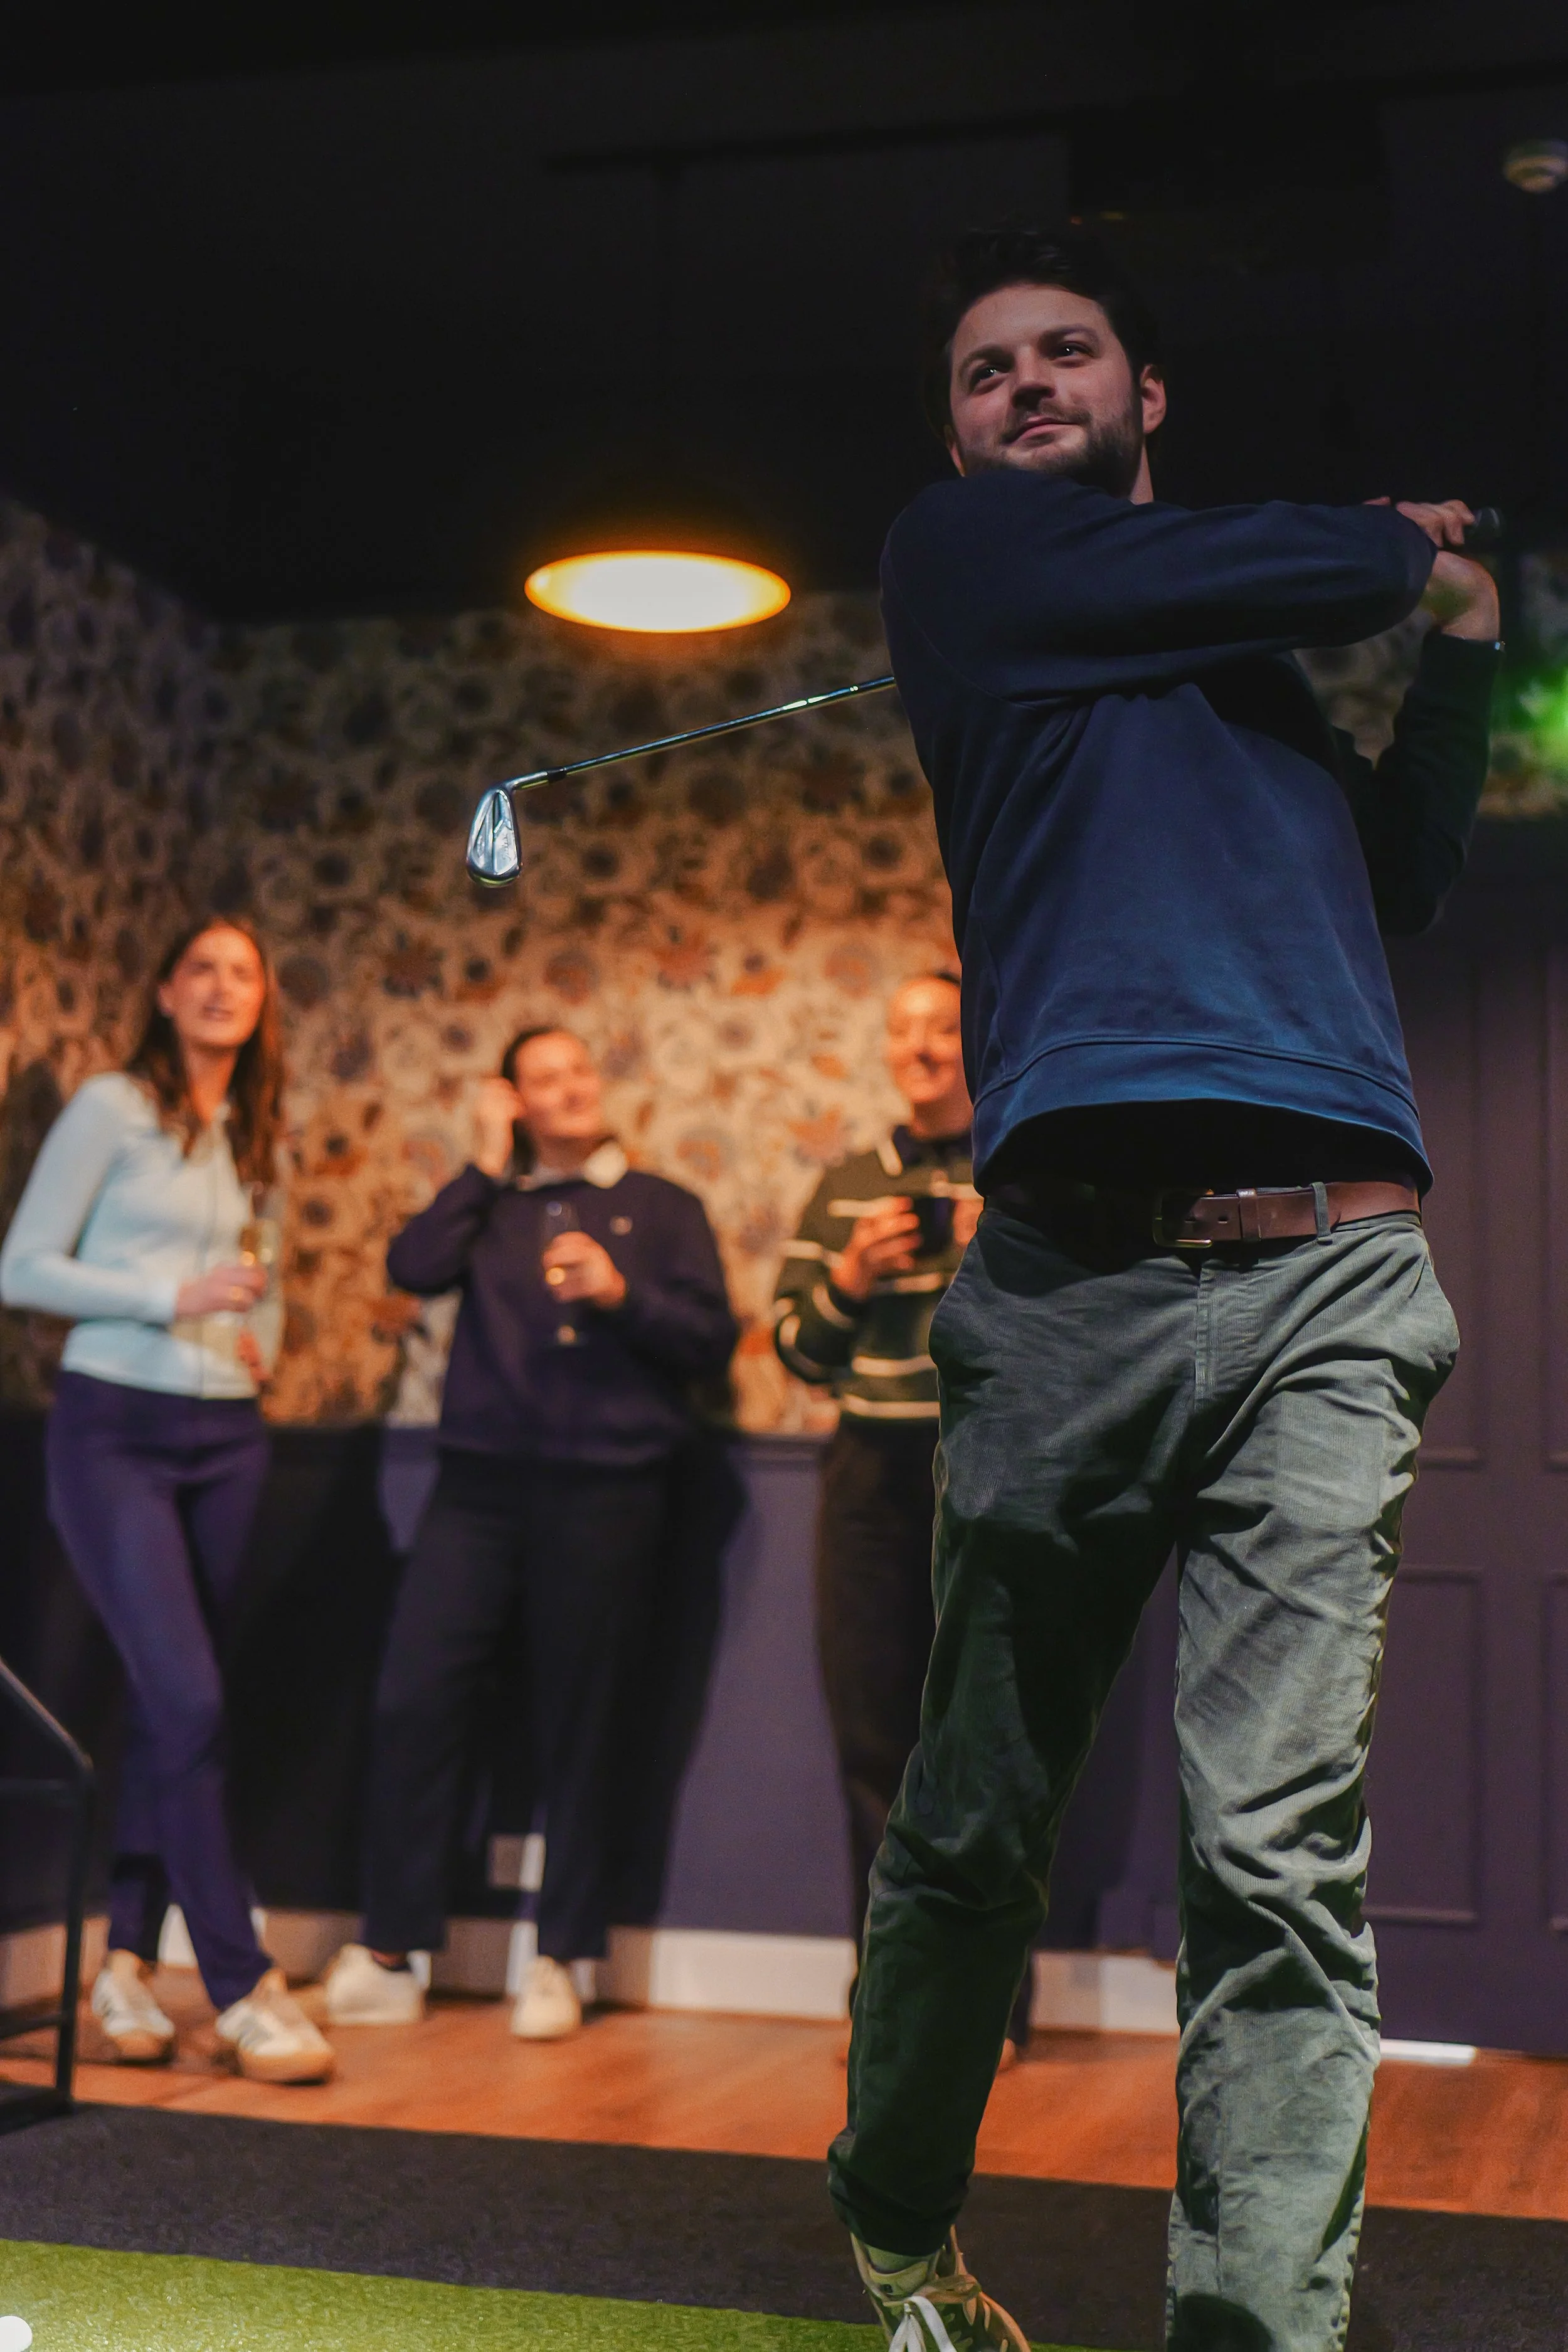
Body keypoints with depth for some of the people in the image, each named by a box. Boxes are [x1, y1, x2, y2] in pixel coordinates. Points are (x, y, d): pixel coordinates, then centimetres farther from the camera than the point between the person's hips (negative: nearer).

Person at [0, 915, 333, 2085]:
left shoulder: (247, 1132, 13)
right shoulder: (111, 1109, -4)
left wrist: (260, 1329, 3)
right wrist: (172, 1299, -16)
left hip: (227, 1438, 6)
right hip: (118, 1428, -6)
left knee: (166, 1709, 8)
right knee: (190, 1701, -12)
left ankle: (127, 1964, 17)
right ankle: (244, 1988, -7)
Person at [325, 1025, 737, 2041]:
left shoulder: (661, 1207, 13)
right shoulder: (491, 1204, 17)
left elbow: (712, 1342, 4)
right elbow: (413, 1267, -2)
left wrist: (620, 1292, -11)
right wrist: (487, 1164, 4)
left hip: (605, 1490, -1)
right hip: (483, 1484, 1)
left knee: (578, 1725, 2)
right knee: (414, 1699, -6)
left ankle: (561, 1961, 13)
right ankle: (388, 1955, 4)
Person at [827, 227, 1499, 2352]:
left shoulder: (1265, 658, 29)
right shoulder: (962, 553, 13)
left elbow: (1402, 884, 33)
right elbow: (1339, 566, 6)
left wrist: (1457, 654, 26)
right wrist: (1408, 549, 26)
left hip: (1329, 1279, 3)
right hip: (1073, 1270, -3)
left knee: (1284, 1856, -9)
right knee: (973, 1826, 7)